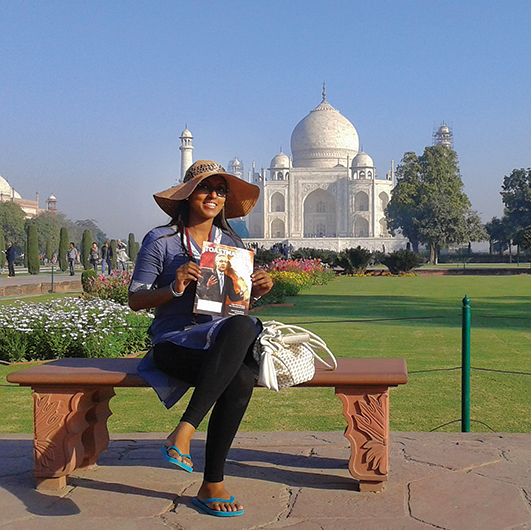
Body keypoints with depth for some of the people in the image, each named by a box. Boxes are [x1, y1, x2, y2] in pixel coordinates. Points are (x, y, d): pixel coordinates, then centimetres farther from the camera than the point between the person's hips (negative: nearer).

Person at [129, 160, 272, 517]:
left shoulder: (232, 242, 18)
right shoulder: (161, 240, 3)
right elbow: (135, 300, 1)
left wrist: (258, 288, 0)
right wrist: (175, 288, -16)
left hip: (225, 341, 5)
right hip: (175, 342, -4)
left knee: (243, 326, -36)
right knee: (240, 379, -35)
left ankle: (185, 430, -30)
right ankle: (213, 483, -26)